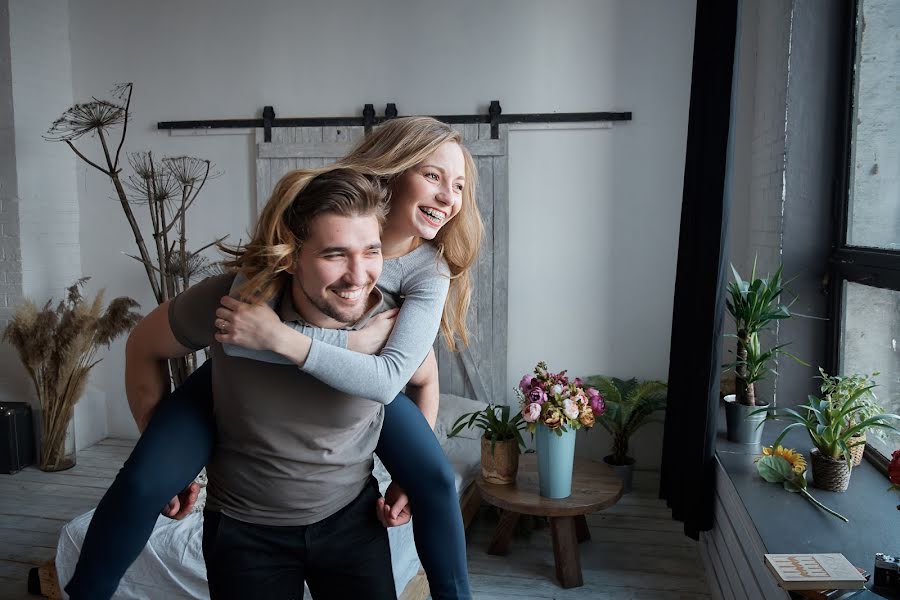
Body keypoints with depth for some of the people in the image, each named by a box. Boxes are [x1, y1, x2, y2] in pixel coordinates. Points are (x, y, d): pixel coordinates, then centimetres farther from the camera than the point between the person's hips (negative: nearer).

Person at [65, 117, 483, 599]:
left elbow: (388, 378, -37)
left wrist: (283, 337, -47)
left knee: (436, 479, -9)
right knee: (143, 482, -16)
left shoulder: (430, 270, -25)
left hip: (352, 378, 2)